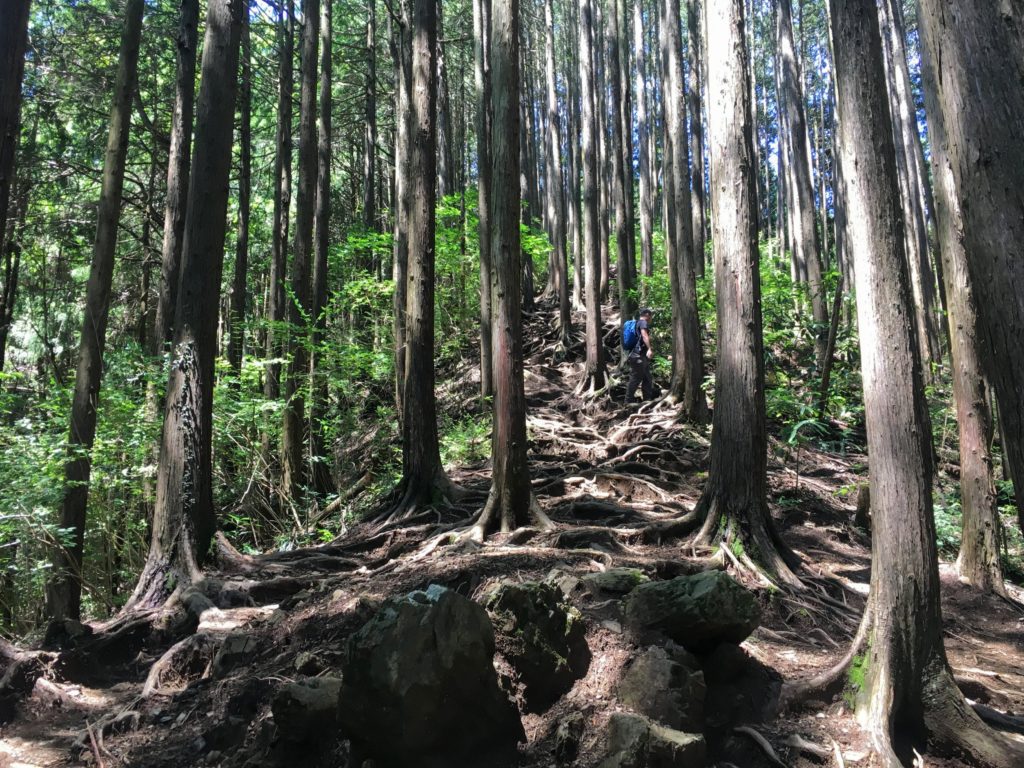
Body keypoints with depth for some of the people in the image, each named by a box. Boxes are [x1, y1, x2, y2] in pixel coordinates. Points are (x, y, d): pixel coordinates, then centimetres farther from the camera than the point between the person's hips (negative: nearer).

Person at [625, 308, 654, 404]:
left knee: (647, 380, 12)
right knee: (635, 379, -7)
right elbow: (644, 335, -25)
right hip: (639, 355, -10)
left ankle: (648, 400, 15)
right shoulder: (643, 322, -6)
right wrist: (649, 349, -38)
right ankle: (628, 402, -3)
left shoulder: (637, 323, 23)